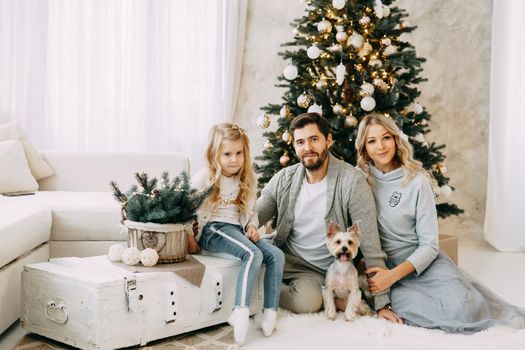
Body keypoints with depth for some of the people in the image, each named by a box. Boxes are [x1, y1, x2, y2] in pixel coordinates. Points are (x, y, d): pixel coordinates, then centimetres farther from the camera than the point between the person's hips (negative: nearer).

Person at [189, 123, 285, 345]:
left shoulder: (248, 181, 13)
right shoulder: (205, 177, -4)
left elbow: (251, 209, 24)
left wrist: (252, 226, 3)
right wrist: (190, 235, -12)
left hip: (238, 230, 7)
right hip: (213, 229, -7)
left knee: (276, 255, -12)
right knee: (253, 254, -31)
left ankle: (270, 312, -13)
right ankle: (241, 312, -36)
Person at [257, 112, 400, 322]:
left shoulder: (352, 181, -16)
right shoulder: (284, 179, -1)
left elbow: (371, 246, -16)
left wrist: (382, 303, -17)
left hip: (320, 271, -3)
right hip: (285, 259, 3)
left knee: (309, 301, -34)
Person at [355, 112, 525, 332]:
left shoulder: (416, 181, -4)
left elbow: (429, 244, -7)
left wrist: (393, 275, -21)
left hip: (418, 259, -1)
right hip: (381, 263, 1)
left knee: (461, 307, -29)